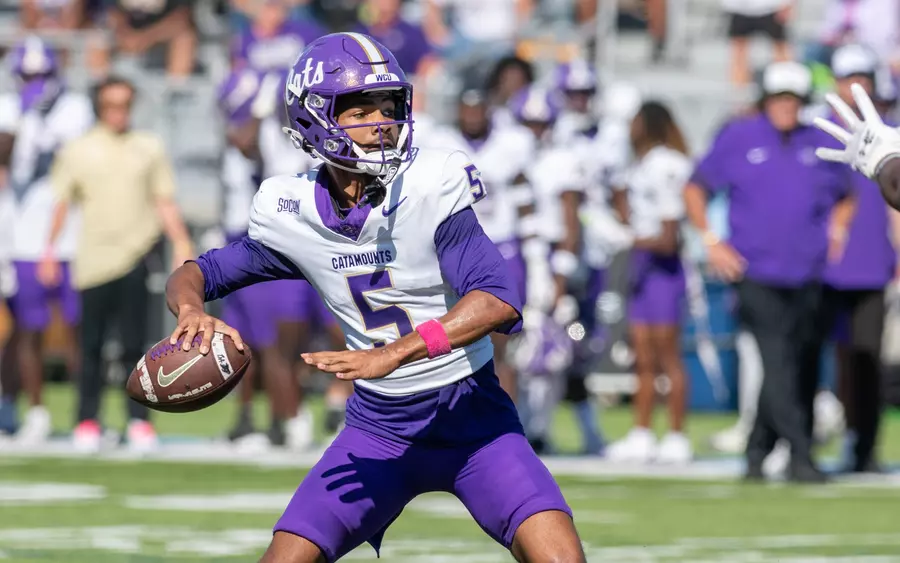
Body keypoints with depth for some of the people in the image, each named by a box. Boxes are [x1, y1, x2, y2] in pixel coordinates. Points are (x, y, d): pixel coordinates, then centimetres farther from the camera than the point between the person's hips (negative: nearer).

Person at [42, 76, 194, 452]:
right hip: (93, 258, 0)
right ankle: (88, 420, 12)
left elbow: (165, 203, 11)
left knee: (134, 342, -5)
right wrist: (50, 249, 3)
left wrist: (181, 243, 1)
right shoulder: (77, 151, 7)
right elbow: (62, 204, 9)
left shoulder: (148, 149, 9)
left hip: (135, 252, 0)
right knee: (92, 344, 3)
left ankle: (138, 421, -1)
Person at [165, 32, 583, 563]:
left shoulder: (431, 189, -17)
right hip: (379, 424, 3)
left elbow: (499, 300, -28)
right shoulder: (293, 215, -5)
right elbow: (199, 273, 9)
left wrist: (393, 353, -37)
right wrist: (192, 309, -16)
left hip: (471, 416, -3)